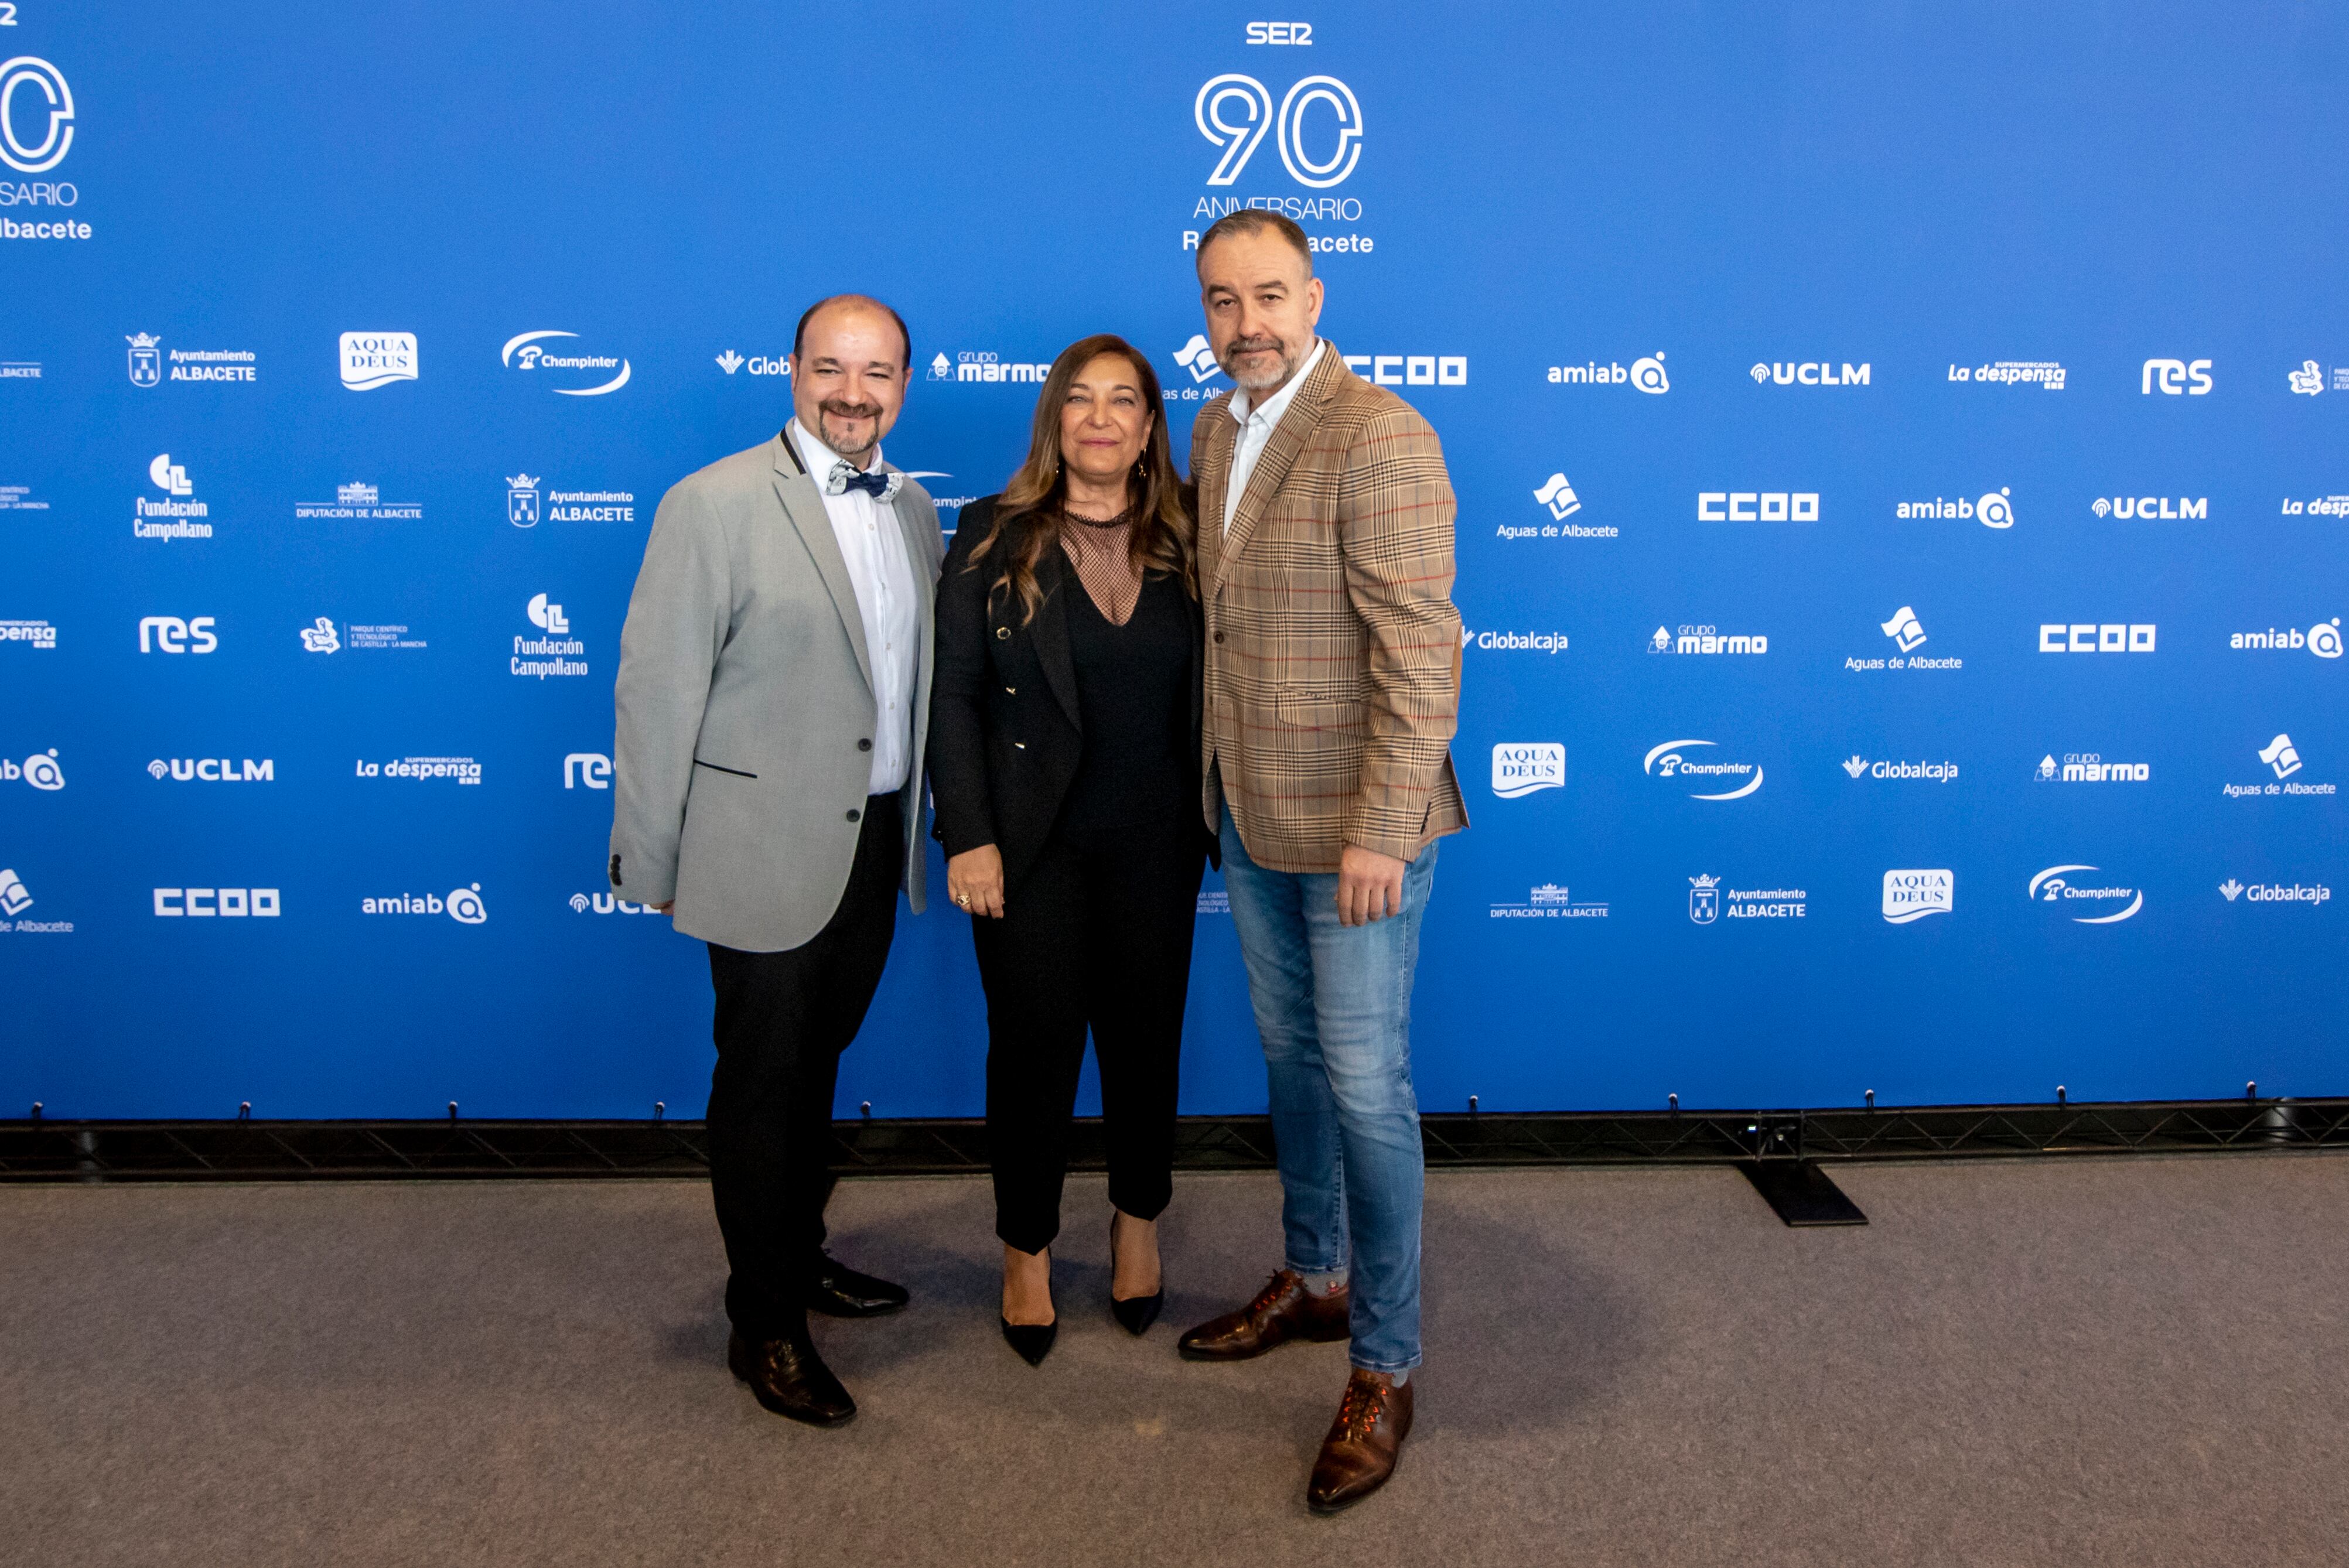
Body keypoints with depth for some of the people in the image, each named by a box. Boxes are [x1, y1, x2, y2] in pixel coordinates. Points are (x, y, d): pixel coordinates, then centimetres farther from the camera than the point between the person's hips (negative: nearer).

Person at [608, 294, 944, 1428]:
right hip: (769, 849, -6)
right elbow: (657, 689, -12)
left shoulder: (914, 512, 7)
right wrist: (649, 862, -11)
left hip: (876, 845, 6)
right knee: (764, 1080, 6)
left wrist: (928, 824, 13)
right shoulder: (715, 504, -12)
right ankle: (764, 1326, 22)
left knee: (816, 1063, 21)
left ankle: (802, 1258, 40)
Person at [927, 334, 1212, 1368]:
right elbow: (953, 692, -6)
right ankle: (1027, 1250, 27)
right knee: (1035, 1043, 7)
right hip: (1030, 843, -2)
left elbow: (1205, 696, 5)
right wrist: (969, 836, -12)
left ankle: (1138, 1224, 36)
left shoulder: (1185, 544, 3)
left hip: (1153, 845, 2)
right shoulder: (993, 537, -3)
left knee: (1145, 1036, 13)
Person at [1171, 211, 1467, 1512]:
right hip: (1249, 813, 8)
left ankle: (1383, 1370, 16)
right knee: (1291, 1056, 20)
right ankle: (1315, 1280, 39)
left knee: (1365, 1086, 1)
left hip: (1352, 824, -8)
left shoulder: (1376, 438, -17)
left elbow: (1422, 652, -21)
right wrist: (1215, 772, 14)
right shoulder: (1215, 430, 9)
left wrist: (1379, 833, -23)